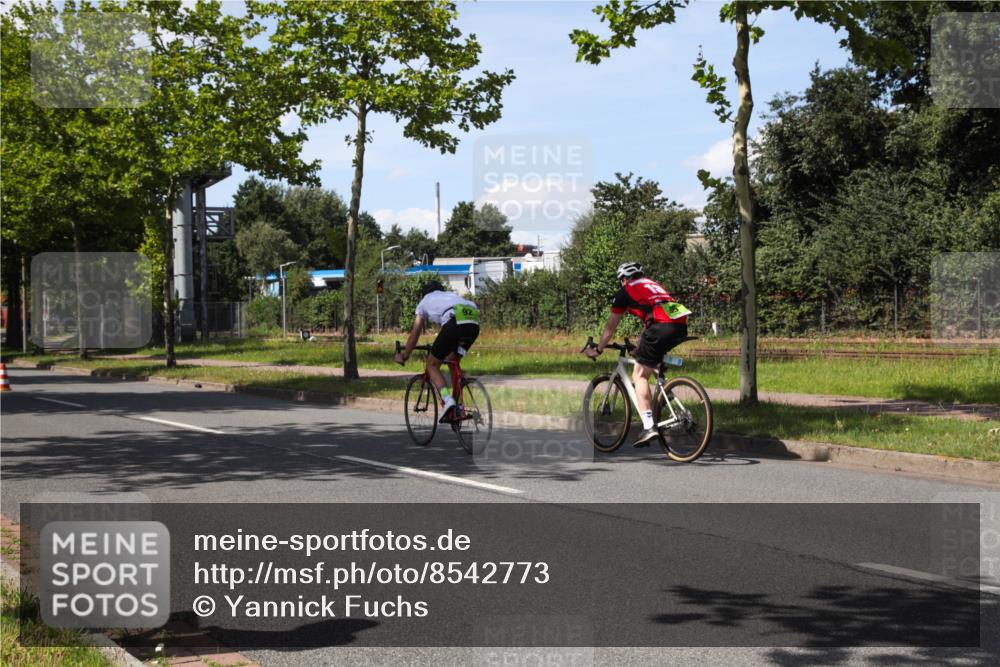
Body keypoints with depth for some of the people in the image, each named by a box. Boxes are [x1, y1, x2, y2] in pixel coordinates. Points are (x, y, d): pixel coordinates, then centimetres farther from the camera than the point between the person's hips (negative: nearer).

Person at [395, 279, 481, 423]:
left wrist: (404, 356, 46)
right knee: (453, 361, 27)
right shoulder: (452, 295, 42)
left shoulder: (425, 301, 30)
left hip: (454, 323, -5)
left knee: (432, 364, 11)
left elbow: (414, 334, 34)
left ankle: (447, 400, -11)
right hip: (474, 324, 5)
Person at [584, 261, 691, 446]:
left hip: (661, 327, -6)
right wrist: (640, 346, 56)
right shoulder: (653, 285, 34)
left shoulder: (625, 291, 16)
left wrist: (597, 350, 36)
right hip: (681, 327, 7)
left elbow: (610, 326, 23)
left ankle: (648, 427, -11)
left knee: (639, 376, 1)